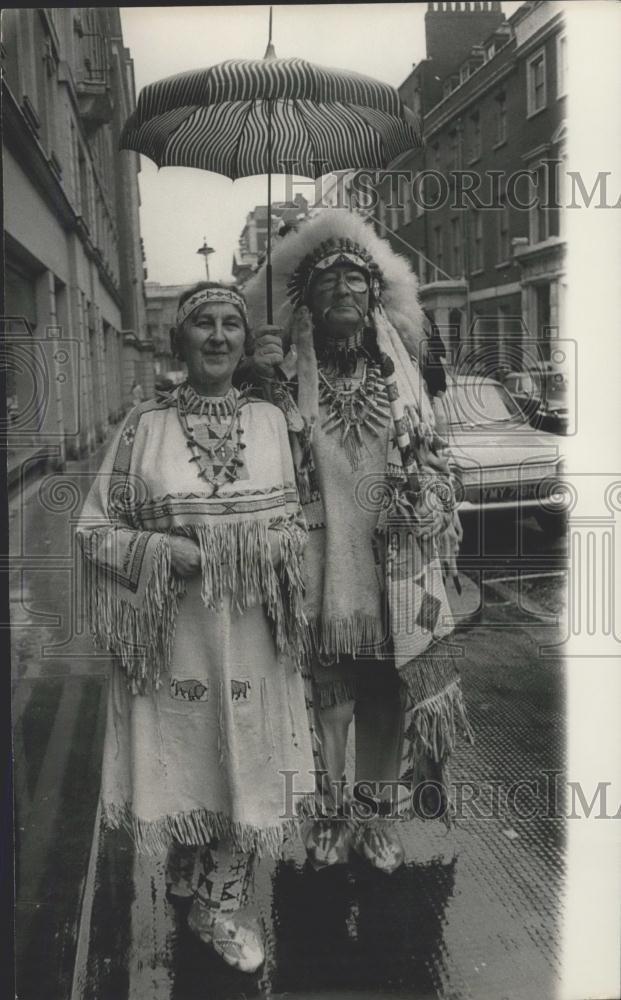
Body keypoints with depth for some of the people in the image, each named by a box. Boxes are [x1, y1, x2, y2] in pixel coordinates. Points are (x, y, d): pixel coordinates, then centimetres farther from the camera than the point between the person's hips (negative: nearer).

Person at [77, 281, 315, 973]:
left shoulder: (269, 421, 2)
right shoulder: (145, 424, -4)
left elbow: (291, 522, 11)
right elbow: (96, 529, -2)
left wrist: (276, 548, -10)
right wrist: (163, 552, -17)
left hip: (249, 632, 2)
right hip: (171, 630, -1)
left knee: (244, 762, 10)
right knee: (180, 755, 11)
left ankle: (223, 906, 32)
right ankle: (187, 871, 41)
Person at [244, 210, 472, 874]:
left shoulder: (401, 371, 6)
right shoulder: (287, 374, -1)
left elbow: (432, 465, 11)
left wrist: (439, 555, 3)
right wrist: (264, 387, -15)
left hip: (394, 566, 2)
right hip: (318, 564, -2)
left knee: (389, 692, 10)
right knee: (324, 686, 7)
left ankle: (378, 814, 28)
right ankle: (332, 810, 26)